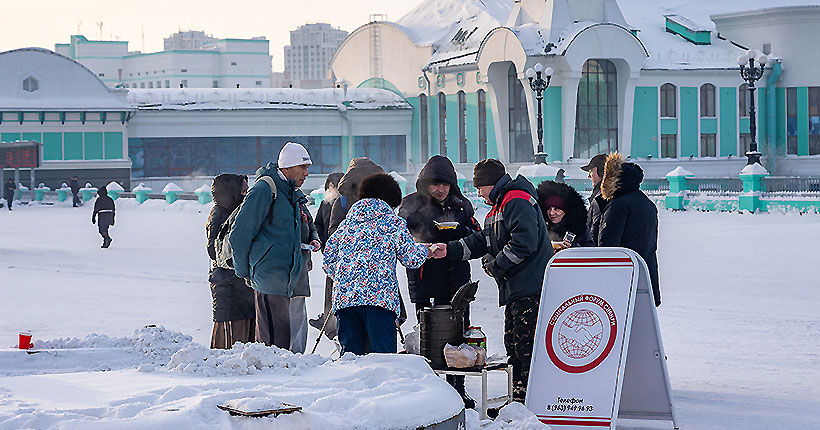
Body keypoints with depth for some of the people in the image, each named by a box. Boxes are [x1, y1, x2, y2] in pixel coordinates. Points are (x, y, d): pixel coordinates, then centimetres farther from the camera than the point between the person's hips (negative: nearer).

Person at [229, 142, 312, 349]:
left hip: (285, 278, 9)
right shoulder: (264, 189, -11)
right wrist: (244, 272, -4)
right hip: (269, 276, -9)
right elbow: (239, 234, -10)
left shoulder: (293, 194, 17)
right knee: (276, 340, -12)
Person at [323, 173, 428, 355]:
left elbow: (329, 261, 21)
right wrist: (423, 249, 30)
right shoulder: (394, 223, 6)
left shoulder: (346, 224, 19)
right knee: (383, 352, -7)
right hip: (380, 296, -4)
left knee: (350, 350, 6)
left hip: (344, 296, 4)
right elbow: (412, 259, 9)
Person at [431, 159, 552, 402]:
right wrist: (449, 250, 12)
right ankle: (518, 399, 17)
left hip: (531, 288, -11)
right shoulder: (498, 207, 23)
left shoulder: (516, 201, -12)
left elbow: (524, 242, -23)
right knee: (513, 345, 12)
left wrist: (495, 266, -13)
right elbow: (480, 242, 23)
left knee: (527, 345, -11)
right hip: (516, 290, 11)